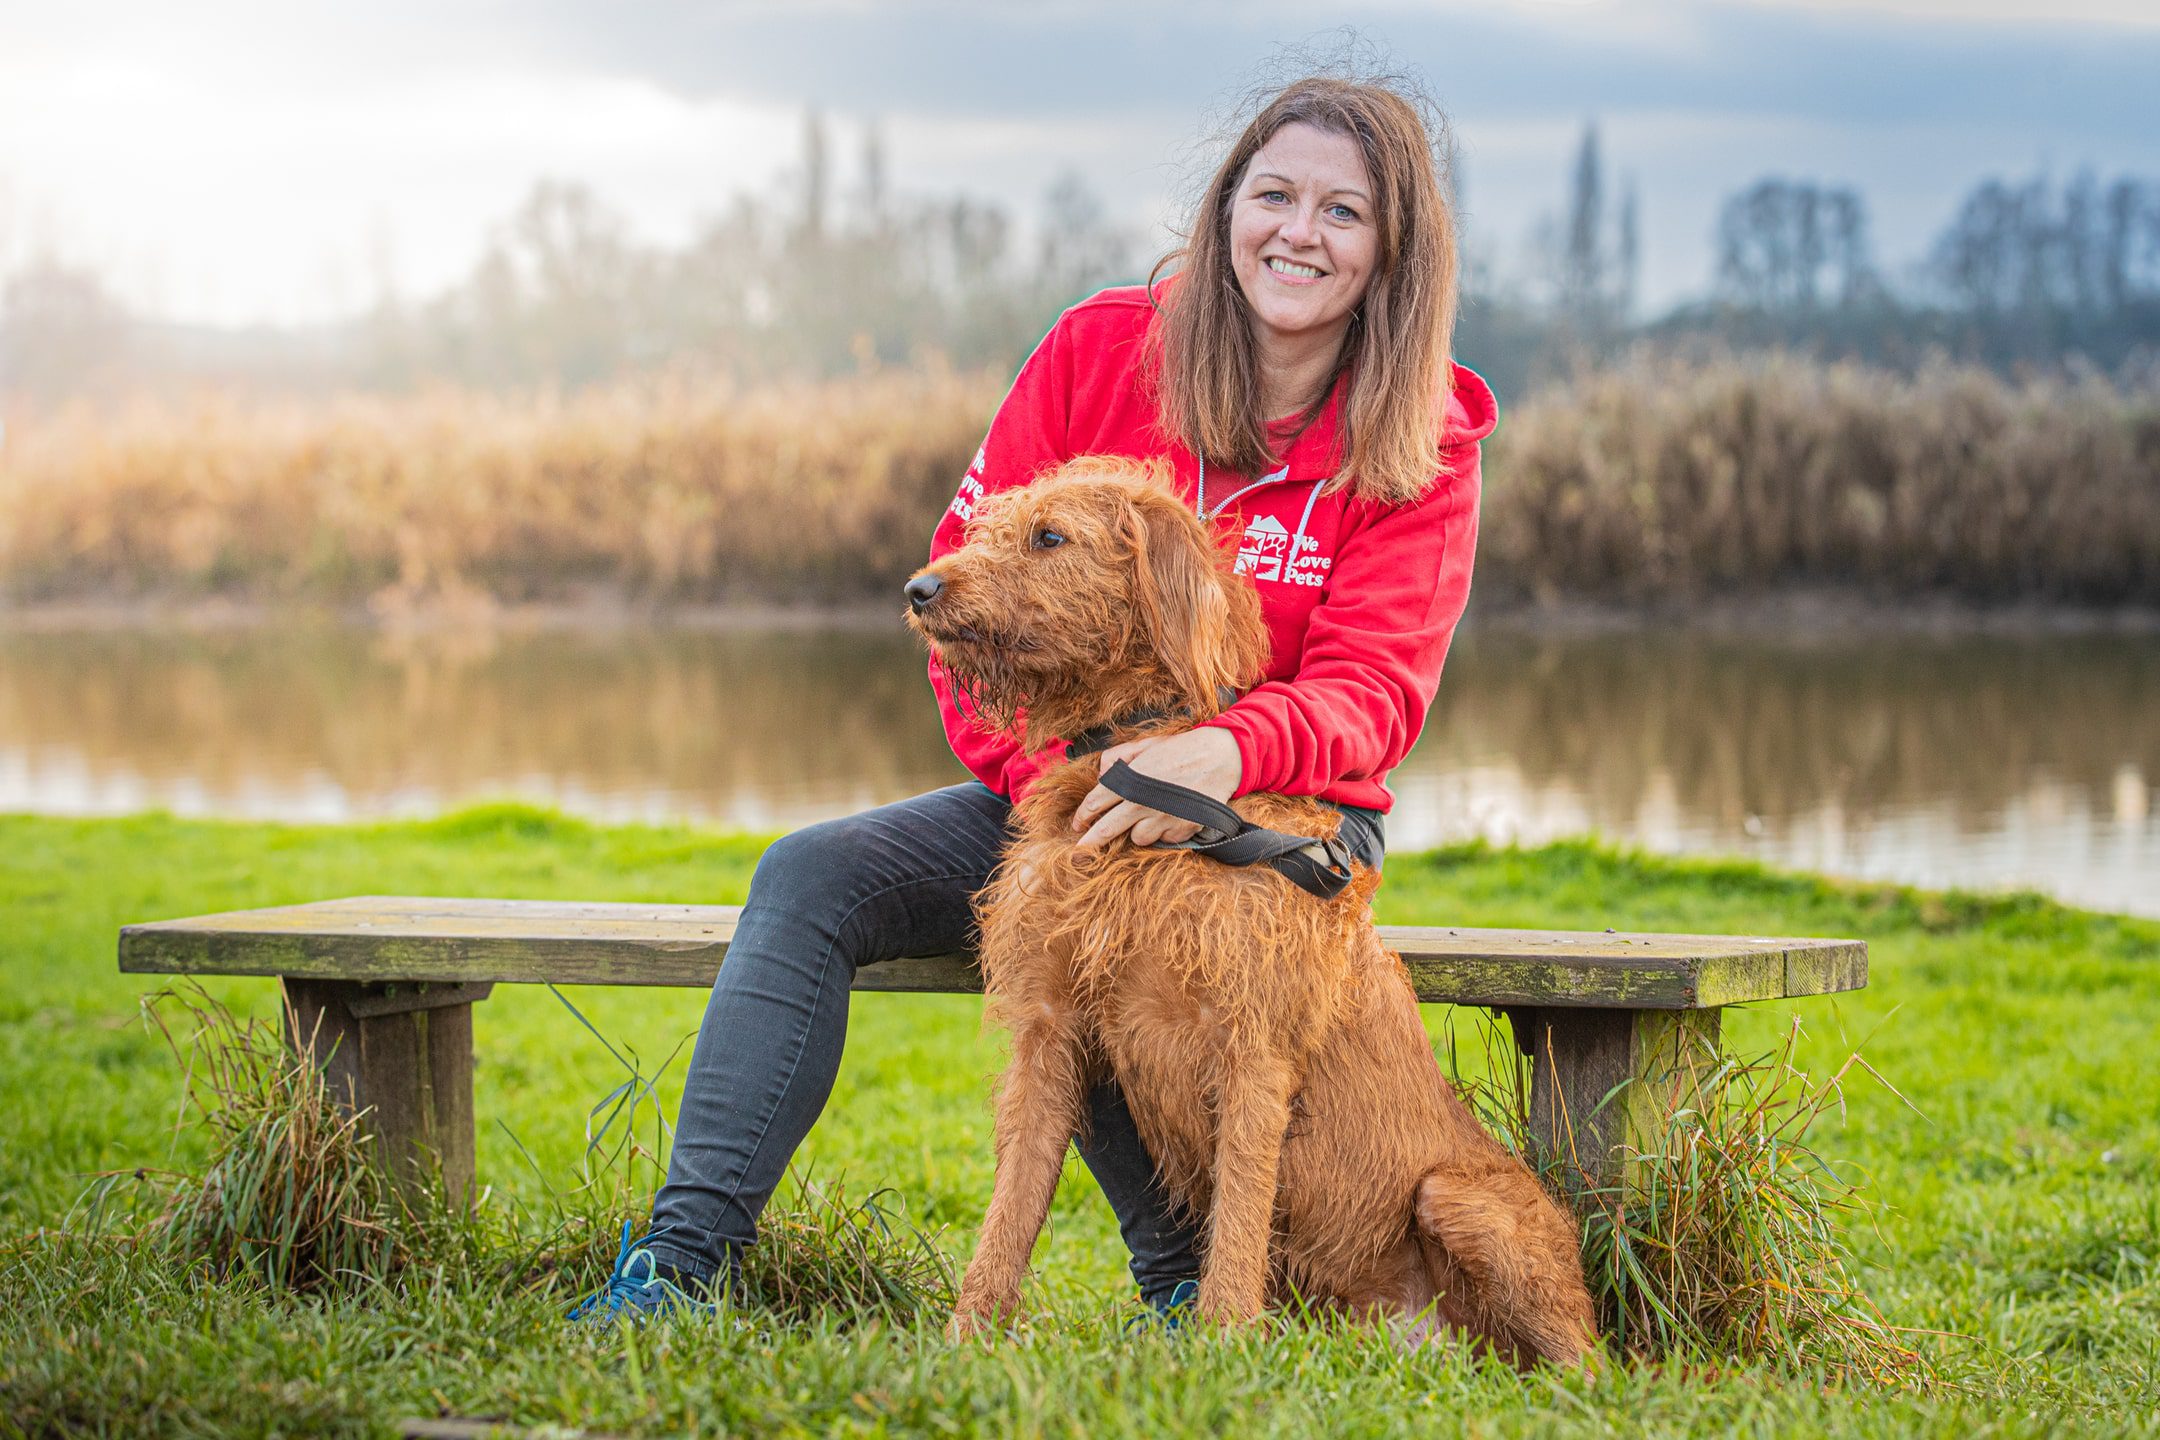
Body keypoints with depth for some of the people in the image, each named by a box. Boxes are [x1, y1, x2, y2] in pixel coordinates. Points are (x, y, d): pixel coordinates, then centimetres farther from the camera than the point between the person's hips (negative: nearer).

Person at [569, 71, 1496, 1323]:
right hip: (1057, 791, 4)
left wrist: (1227, 752, -38)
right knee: (813, 878, -18)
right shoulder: (1101, 350, 0)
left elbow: (1373, 693, -16)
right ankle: (690, 1253, -19)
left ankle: (1191, 1280, -14)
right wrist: (1051, 776, -16)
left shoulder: (1423, 444, -5)